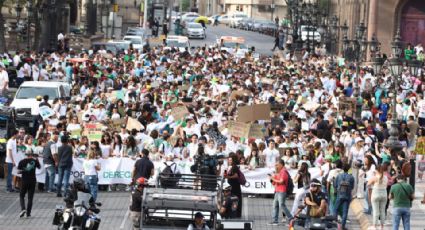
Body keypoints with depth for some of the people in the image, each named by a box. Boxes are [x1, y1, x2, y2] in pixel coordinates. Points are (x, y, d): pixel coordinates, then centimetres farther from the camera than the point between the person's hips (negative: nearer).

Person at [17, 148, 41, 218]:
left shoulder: (22, 162, -6)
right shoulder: (34, 161, -4)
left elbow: (18, 171, -9)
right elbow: (39, 167, 13)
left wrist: (23, 171, 9)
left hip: (24, 181, -1)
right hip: (32, 181, 1)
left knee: (21, 196, 12)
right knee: (30, 197, 7)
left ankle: (23, 208, -11)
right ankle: (28, 213, 6)